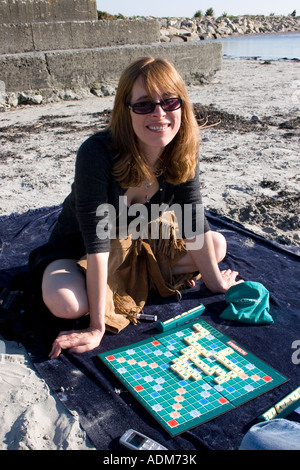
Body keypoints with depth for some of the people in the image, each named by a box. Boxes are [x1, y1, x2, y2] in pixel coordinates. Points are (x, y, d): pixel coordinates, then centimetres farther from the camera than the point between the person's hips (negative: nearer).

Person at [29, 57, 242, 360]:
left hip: (138, 243, 5)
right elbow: (96, 242, -37)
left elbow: (193, 221, -9)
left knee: (218, 245, -5)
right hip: (76, 249, -4)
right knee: (67, 304, -35)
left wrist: (216, 282, -6)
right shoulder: (97, 153, -35)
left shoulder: (182, 152, -18)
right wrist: (97, 328, -35)